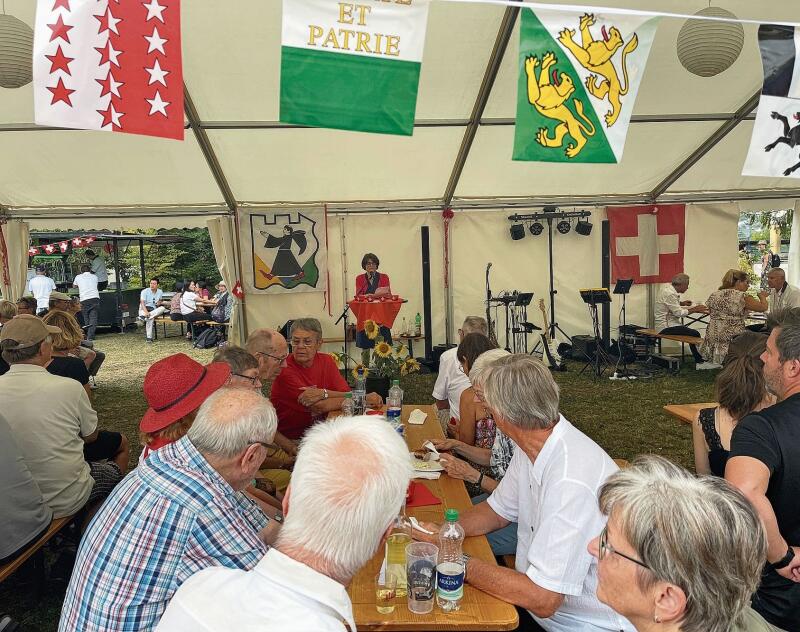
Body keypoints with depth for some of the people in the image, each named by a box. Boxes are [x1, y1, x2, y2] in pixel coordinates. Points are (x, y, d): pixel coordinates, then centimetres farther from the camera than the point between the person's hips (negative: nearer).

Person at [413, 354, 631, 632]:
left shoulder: (570, 482, -32)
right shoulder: (530, 449, -3)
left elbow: (542, 600, -28)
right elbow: (497, 511, 11)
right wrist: (440, 532, -7)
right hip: (539, 595, 7)